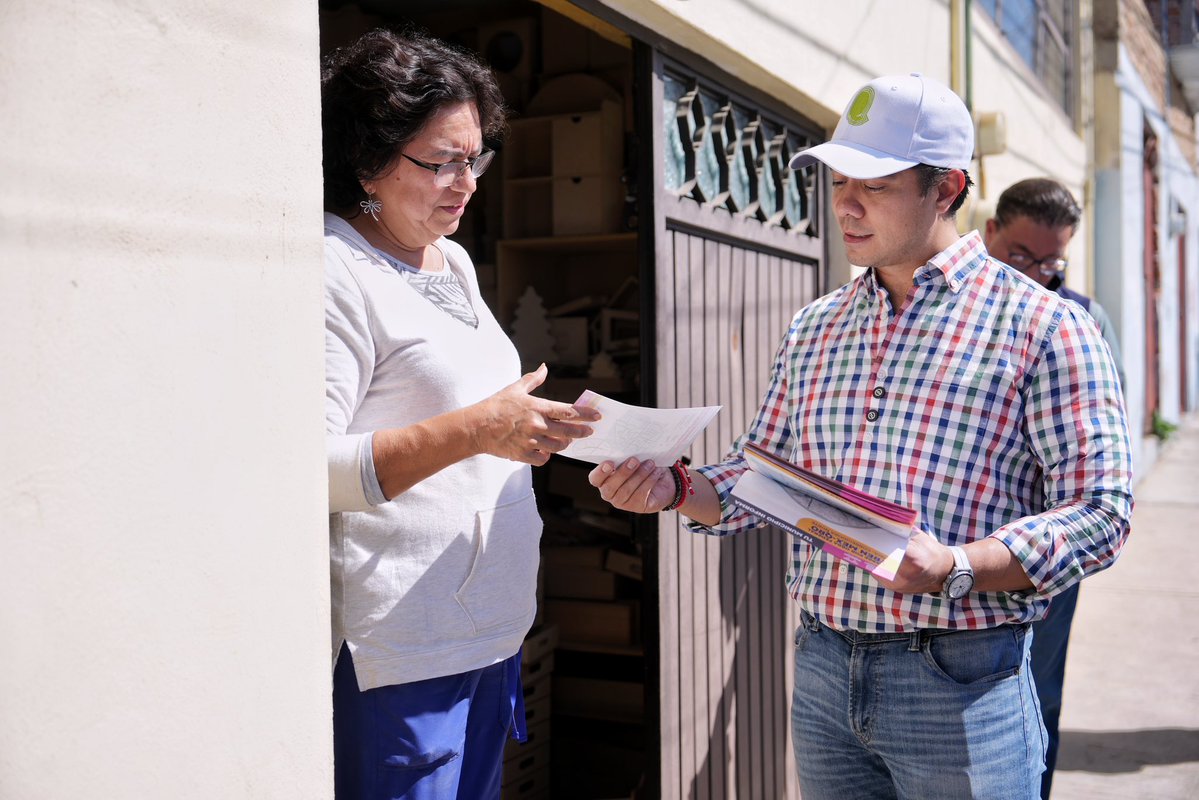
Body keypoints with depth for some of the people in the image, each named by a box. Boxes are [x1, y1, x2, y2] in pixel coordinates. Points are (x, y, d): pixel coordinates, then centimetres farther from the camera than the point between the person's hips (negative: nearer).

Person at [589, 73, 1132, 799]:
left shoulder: (1040, 324, -7)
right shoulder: (814, 329, 10)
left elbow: (1099, 512, -11)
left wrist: (955, 568, -25)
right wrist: (676, 488, -6)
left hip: (960, 684, -4)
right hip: (822, 675, 5)